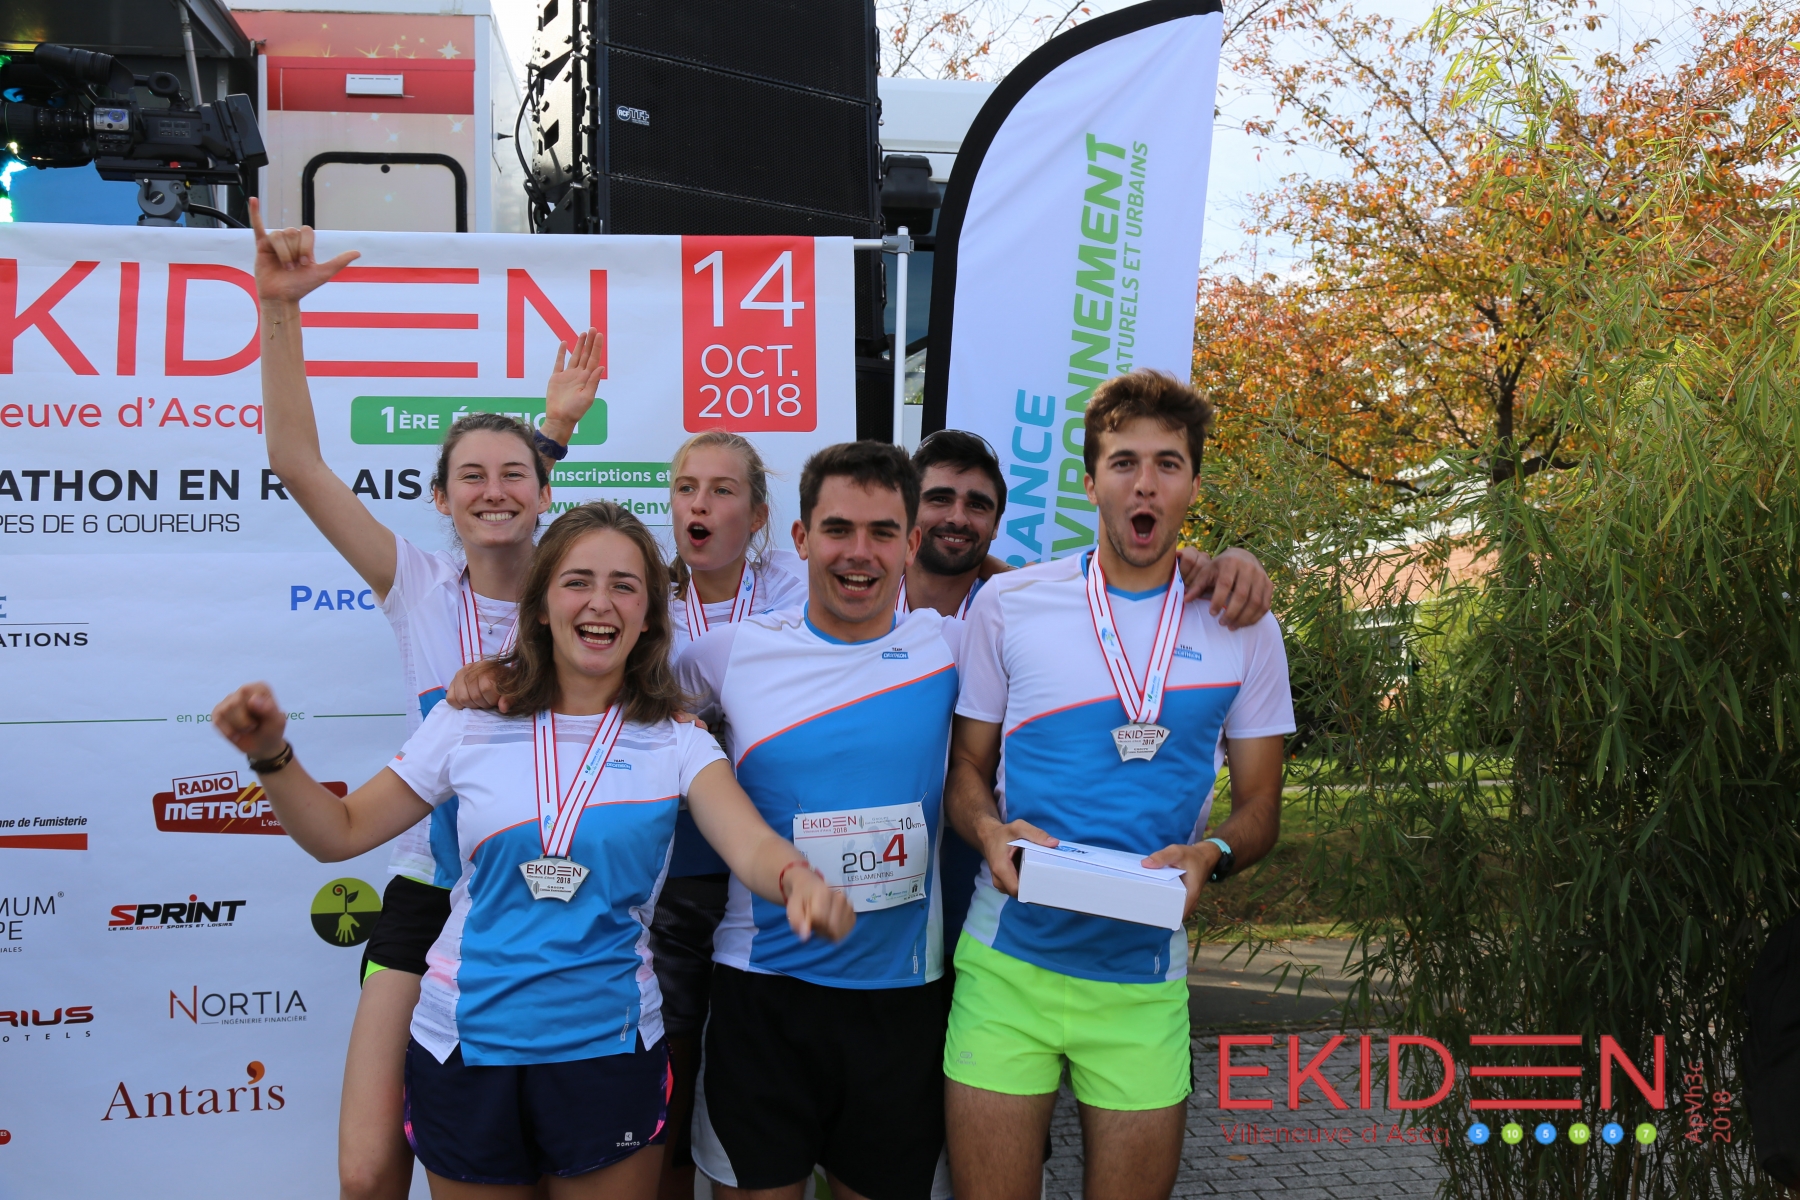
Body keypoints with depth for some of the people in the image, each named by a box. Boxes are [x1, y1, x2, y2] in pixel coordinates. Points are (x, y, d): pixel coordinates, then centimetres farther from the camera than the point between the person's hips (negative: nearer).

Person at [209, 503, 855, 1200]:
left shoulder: (676, 746, -4)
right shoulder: (469, 724, -1)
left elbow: (752, 844, -20)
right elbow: (339, 833, 4)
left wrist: (799, 879, -43)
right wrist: (271, 754, -13)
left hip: (608, 1051, -1)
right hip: (463, 1048, 1)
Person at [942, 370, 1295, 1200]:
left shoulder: (1241, 627, 3)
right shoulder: (1007, 604, 1)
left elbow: (1259, 804, 7)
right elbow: (967, 766, 6)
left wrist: (1211, 855, -14)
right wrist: (992, 832, -15)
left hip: (1145, 976, 1)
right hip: (1007, 964, 0)